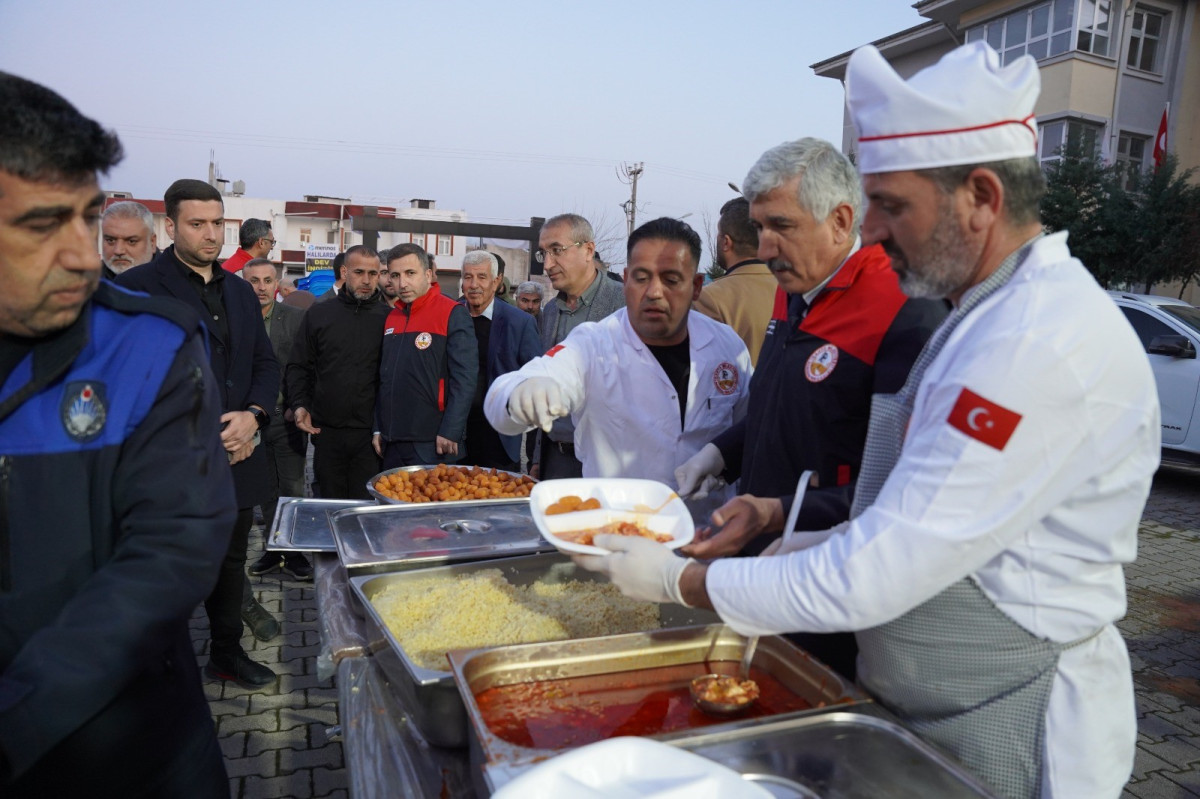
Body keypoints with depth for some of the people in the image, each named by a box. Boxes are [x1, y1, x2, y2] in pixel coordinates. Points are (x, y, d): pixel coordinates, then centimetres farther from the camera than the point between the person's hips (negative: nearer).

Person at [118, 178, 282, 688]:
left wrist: (253, 415, -6)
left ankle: (227, 653, 35)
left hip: (238, 455, 6)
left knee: (231, 560, 18)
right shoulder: (139, 287, -8)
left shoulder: (240, 291, 12)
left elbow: (266, 364, 13)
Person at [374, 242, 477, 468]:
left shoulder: (452, 314, -7)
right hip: (391, 444, 6)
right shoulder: (391, 318, 12)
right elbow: (384, 379, 18)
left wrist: (450, 432, -17)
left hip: (433, 444, -6)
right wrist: (378, 429, 13)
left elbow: (465, 378, -13)